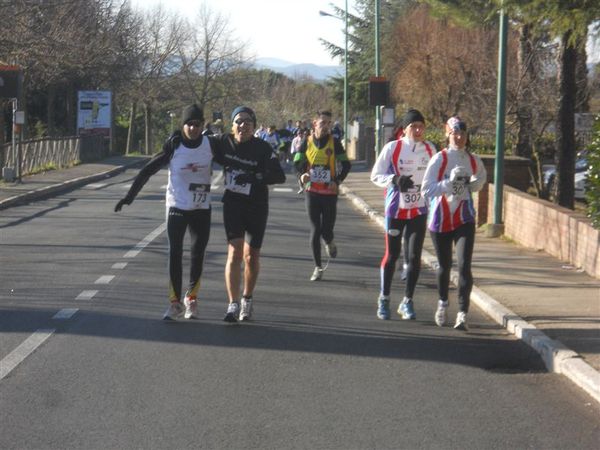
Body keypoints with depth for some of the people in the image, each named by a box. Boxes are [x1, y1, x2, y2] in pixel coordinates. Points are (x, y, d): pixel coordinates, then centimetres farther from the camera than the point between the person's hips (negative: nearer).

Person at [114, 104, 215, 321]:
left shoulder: (210, 145, -4)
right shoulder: (173, 146, -9)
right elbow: (148, 170, -6)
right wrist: (129, 196, -8)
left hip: (202, 209, 2)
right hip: (177, 207, -2)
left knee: (198, 255, 7)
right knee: (175, 254, -6)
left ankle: (191, 298, 23)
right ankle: (175, 302, -2)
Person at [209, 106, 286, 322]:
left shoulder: (262, 148, -12)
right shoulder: (223, 143, -4)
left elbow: (279, 176, -19)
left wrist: (254, 177, -30)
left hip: (257, 207, -1)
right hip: (232, 204, 1)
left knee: (251, 256, 9)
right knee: (234, 253, -11)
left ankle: (247, 299, 31)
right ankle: (233, 305, -13)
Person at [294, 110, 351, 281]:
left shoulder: (335, 142, 0)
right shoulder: (307, 142, 3)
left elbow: (346, 164, 3)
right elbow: (297, 163, 6)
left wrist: (337, 181, -11)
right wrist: (302, 175, -15)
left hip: (329, 192, -1)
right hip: (312, 192, 1)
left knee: (327, 230, -5)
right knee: (315, 230, 1)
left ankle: (329, 242, 34)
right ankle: (318, 267, 9)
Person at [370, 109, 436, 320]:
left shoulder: (430, 149, 1)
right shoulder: (392, 148, -8)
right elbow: (376, 175, -4)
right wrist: (395, 179, -21)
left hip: (419, 210, 2)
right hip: (396, 208, -2)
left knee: (415, 256, 2)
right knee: (392, 254, 6)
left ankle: (407, 302, 14)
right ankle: (384, 299, 21)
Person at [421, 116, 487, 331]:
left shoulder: (473, 160, 2)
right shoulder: (439, 159, -8)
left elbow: (481, 177, 25)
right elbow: (426, 189, -15)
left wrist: (472, 185, 5)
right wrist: (450, 182, -26)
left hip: (464, 219, 1)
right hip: (440, 218, -1)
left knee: (464, 266, -13)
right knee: (444, 265, 14)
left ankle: (462, 314, -15)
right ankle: (443, 303, 39)